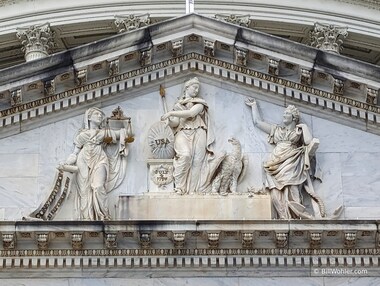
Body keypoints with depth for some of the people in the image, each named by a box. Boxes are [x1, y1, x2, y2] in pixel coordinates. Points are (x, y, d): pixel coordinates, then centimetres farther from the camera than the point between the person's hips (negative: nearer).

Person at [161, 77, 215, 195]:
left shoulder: (199, 103, 11)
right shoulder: (179, 104, 18)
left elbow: (191, 113, -9)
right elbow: (175, 123, 10)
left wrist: (171, 113, -12)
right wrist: (170, 121, -14)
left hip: (198, 133, 1)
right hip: (183, 133, -1)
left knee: (197, 160, -13)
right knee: (185, 155, -27)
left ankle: (192, 189, -13)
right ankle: (179, 187, -21)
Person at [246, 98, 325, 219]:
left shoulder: (299, 131, 19)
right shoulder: (276, 130, 28)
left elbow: (309, 142, 1)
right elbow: (257, 121, 31)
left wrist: (304, 127, 10)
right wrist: (254, 105, 37)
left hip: (291, 164, -2)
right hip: (277, 163, 2)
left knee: (291, 192, -21)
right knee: (277, 194, -19)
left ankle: (296, 216, -27)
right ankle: (284, 218, -27)